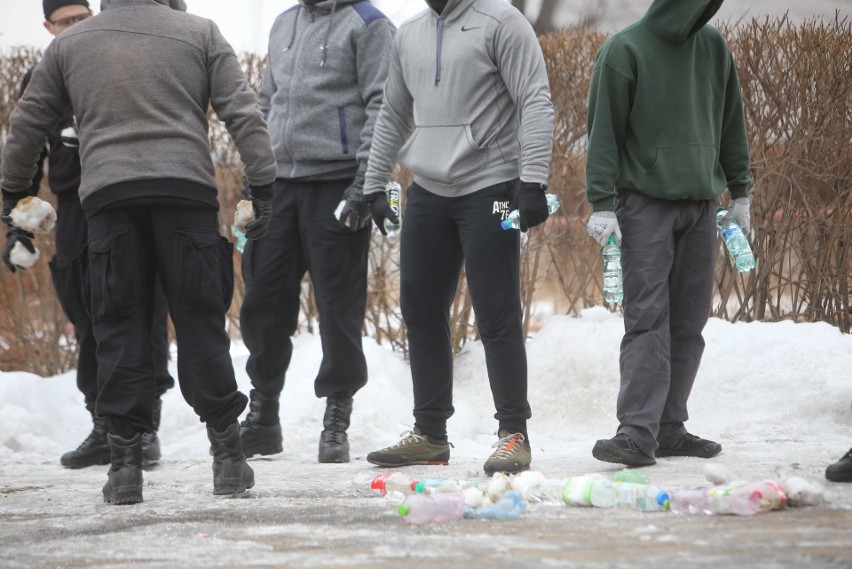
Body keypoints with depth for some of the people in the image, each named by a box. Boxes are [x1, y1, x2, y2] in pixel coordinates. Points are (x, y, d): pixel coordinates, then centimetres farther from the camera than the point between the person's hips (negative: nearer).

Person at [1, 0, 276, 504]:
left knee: (121, 330, 4)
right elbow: (243, 113, 4)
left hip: (108, 197, 1)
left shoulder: (69, 44, 18)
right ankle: (228, 457, 2)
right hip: (186, 192, -1)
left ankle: (125, 462, 0)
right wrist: (263, 187, 4)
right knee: (201, 324, 2)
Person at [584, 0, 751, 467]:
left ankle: (669, 427, 11)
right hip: (646, 201, -5)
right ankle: (638, 432, -15)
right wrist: (602, 204, -14)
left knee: (689, 322, 5)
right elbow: (604, 131, -8)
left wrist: (739, 191, 15)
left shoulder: (713, 47, 8)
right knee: (648, 319, -12)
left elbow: (730, 123, 17)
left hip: (701, 202, 5)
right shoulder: (625, 50, -7)